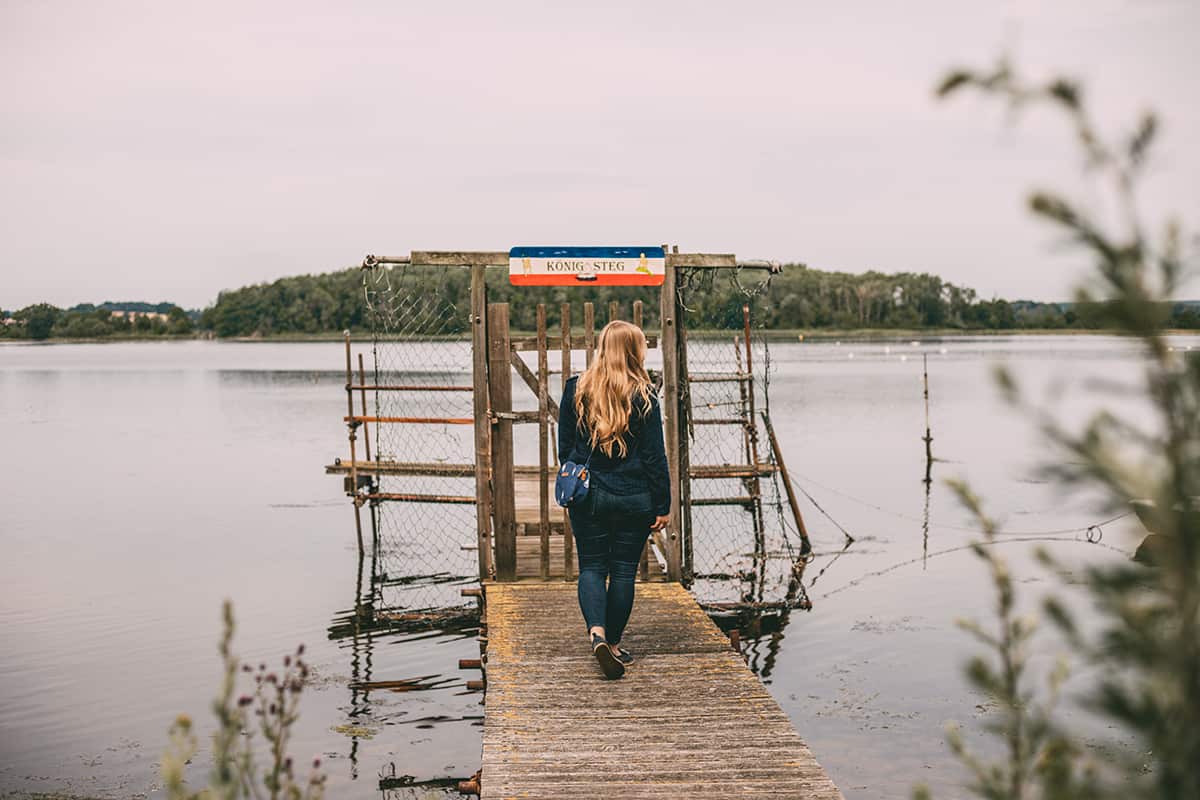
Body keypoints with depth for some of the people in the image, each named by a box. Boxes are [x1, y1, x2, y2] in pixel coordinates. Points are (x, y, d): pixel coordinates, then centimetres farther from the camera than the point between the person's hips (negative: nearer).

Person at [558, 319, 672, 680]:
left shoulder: (575, 389, 0)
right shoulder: (643, 397, -9)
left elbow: (565, 446, 7)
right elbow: (655, 456, -7)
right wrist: (663, 504, 0)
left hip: (587, 497, 2)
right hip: (633, 498, -2)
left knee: (591, 566, 8)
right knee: (623, 570, 9)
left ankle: (597, 632, -14)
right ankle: (613, 644, 17)